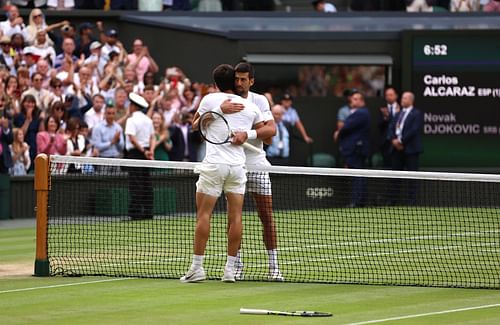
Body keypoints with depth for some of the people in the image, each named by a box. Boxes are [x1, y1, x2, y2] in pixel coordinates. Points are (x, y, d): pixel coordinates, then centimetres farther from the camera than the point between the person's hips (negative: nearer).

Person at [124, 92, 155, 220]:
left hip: (135, 152, -7)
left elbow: (132, 138, -21)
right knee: (147, 183, 8)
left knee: (135, 183, -6)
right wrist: (150, 151, 0)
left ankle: (136, 212, -9)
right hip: (145, 153, 7)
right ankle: (148, 211, 9)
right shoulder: (148, 120, 12)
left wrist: (143, 151, -15)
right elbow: (152, 137, 11)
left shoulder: (132, 120, -11)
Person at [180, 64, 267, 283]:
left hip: (214, 164, -3)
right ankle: (230, 269, 2)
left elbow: (195, 124, 19)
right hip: (238, 165, 3)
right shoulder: (250, 107, 11)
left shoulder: (210, 99, 4)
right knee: (235, 217, 4)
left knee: (203, 214, 0)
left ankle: (197, 267, -4)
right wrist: (247, 134, 14)